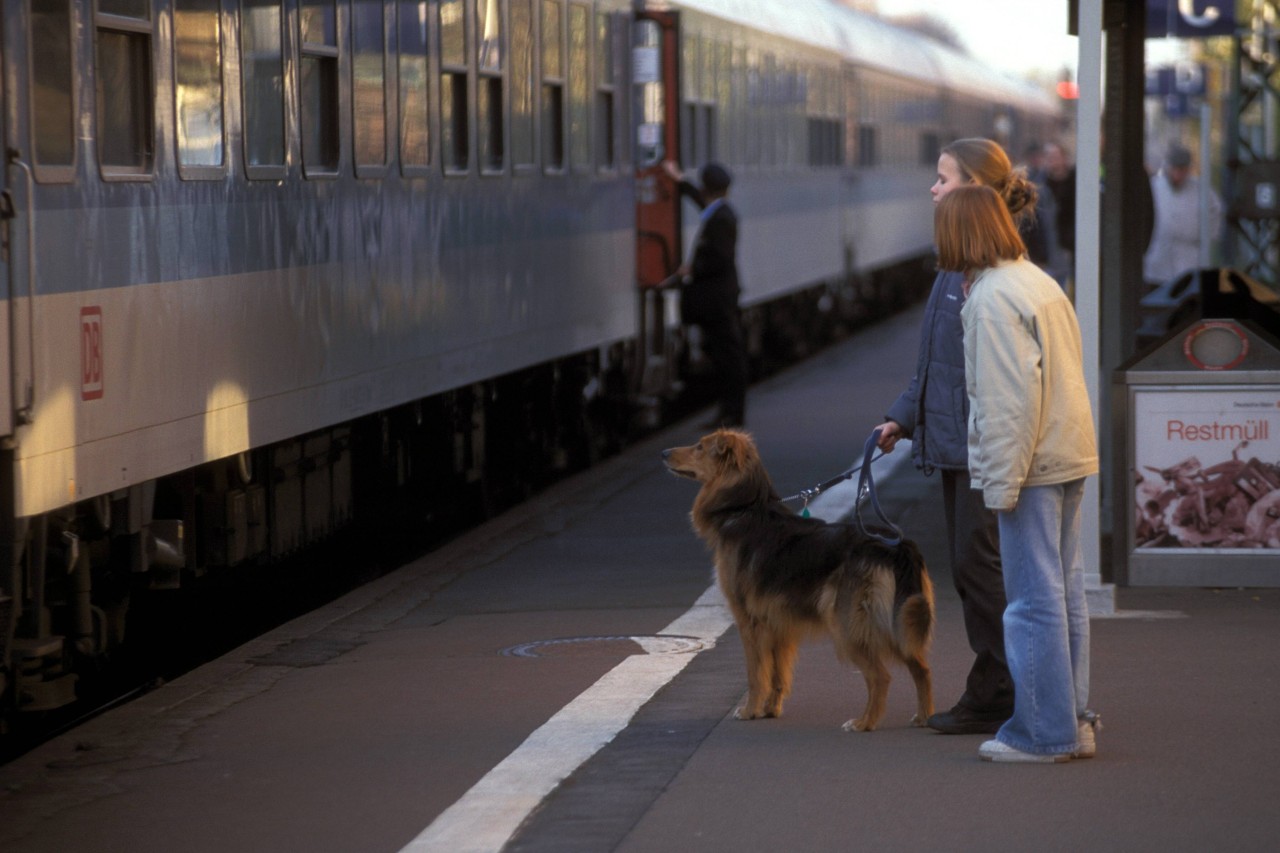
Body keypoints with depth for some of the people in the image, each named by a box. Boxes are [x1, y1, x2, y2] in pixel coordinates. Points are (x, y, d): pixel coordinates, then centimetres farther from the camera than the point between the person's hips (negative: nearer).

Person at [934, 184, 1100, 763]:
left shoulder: (993, 297, -14)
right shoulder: (1039, 282, 14)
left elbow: (1009, 396, -19)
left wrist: (1002, 483, -17)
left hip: (1030, 462, -10)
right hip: (1069, 455, 10)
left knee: (1035, 599, -4)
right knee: (1064, 591, 14)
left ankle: (1044, 732, 0)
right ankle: (1073, 722, 19)